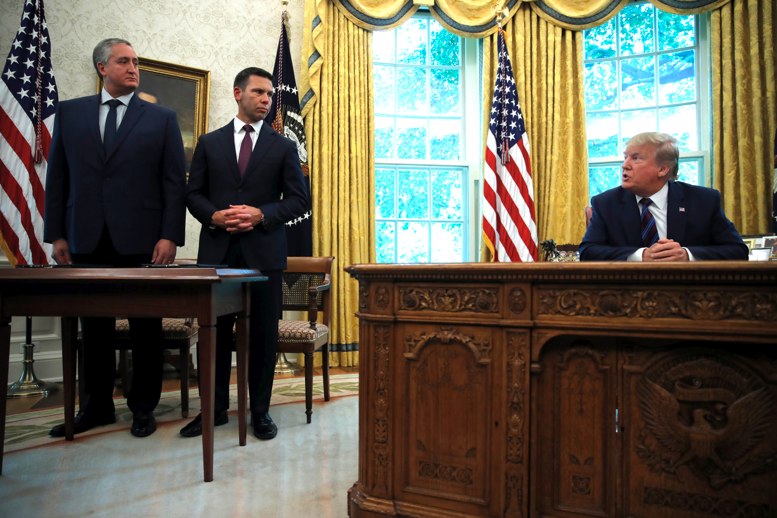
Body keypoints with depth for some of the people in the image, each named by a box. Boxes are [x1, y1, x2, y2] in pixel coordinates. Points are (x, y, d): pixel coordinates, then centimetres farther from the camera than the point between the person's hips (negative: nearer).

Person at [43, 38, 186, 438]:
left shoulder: (162, 118, 6)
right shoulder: (69, 113, 12)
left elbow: (174, 183, 0)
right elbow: (57, 177, 10)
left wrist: (169, 236, -9)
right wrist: (56, 234, 3)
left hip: (142, 240, -2)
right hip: (88, 241, 2)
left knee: (146, 327, 5)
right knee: (94, 327, 10)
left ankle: (143, 407, 18)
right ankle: (96, 405, 24)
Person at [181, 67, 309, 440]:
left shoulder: (283, 147, 9)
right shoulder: (210, 143, 12)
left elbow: (299, 199, 3)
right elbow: (193, 194, 9)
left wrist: (262, 214, -12)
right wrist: (215, 216, -11)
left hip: (264, 250, -1)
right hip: (218, 249, 1)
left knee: (264, 333, 3)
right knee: (215, 331, 6)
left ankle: (260, 411, 16)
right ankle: (215, 408, 20)